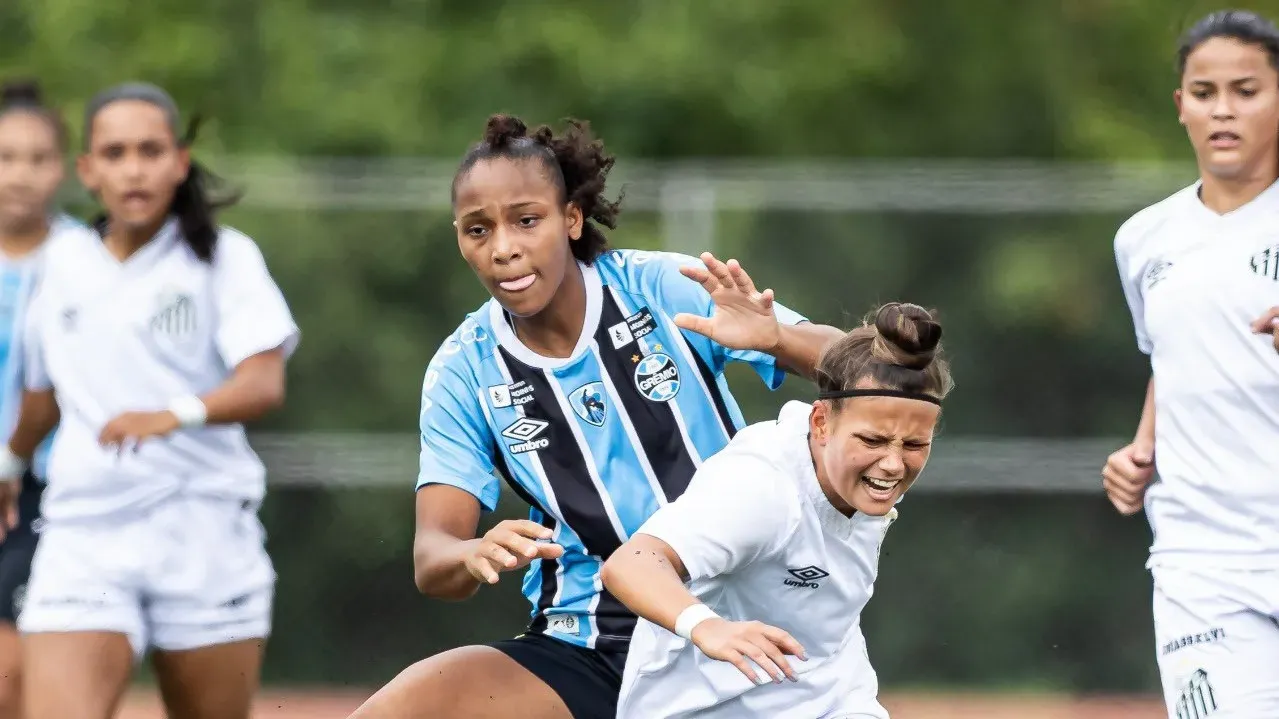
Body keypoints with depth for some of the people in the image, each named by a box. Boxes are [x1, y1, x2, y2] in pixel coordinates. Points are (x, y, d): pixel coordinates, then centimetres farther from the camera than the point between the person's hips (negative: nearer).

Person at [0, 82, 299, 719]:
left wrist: (174, 415, -32)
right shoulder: (64, 261, 10)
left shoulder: (224, 257, 0)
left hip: (205, 535, -2)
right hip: (82, 533, 2)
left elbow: (264, 384, -14)